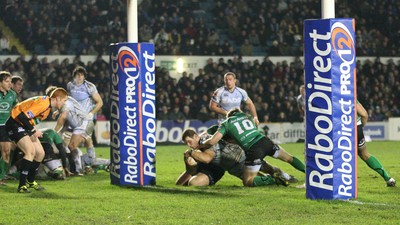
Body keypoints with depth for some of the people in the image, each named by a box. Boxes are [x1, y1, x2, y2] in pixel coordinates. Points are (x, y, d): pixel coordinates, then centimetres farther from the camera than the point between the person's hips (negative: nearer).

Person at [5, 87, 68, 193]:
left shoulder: (48, 105, 10)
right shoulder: (43, 103, -24)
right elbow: (22, 116, -29)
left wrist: (34, 132, 6)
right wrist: (33, 131, -21)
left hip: (25, 125, 10)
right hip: (15, 123, -10)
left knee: (40, 153, 9)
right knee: (30, 151, -23)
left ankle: (30, 181, 27)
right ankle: (22, 186, -21)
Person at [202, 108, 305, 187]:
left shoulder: (225, 124, 11)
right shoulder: (245, 115, 24)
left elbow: (212, 141, 0)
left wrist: (201, 144, 20)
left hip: (253, 150, -5)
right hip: (265, 141, 5)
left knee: (247, 182, 3)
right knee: (289, 158, 26)